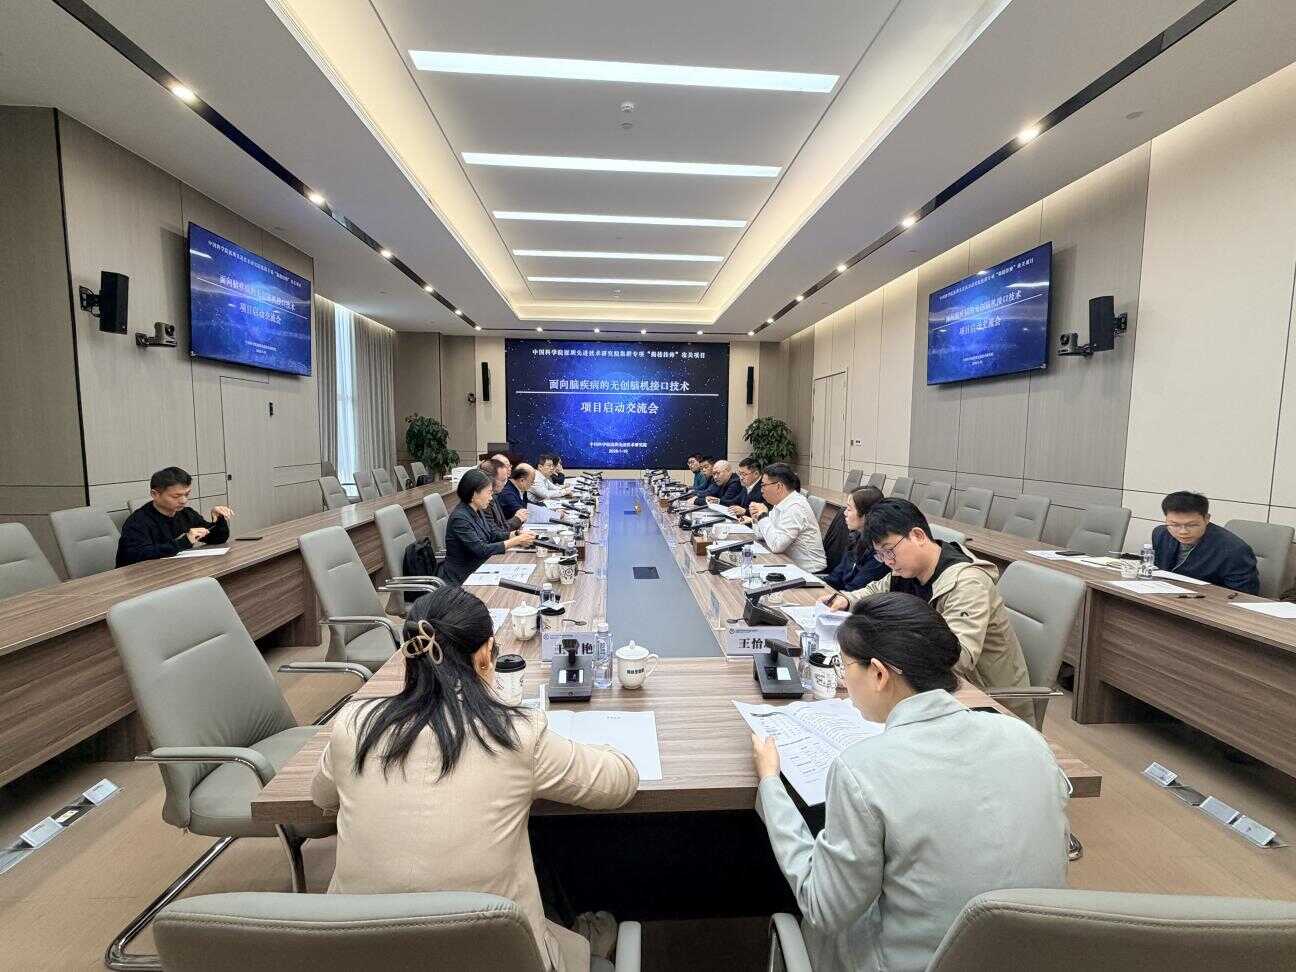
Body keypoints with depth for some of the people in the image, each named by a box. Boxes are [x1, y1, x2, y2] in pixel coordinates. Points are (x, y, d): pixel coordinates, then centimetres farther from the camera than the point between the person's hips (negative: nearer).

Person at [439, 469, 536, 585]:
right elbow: (482, 550, -25)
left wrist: (517, 535, -5)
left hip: (476, 569, 8)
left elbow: (493, 534, 12)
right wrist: (515, 541, -23)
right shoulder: (460, 518, -22)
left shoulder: (478, 511, 4)